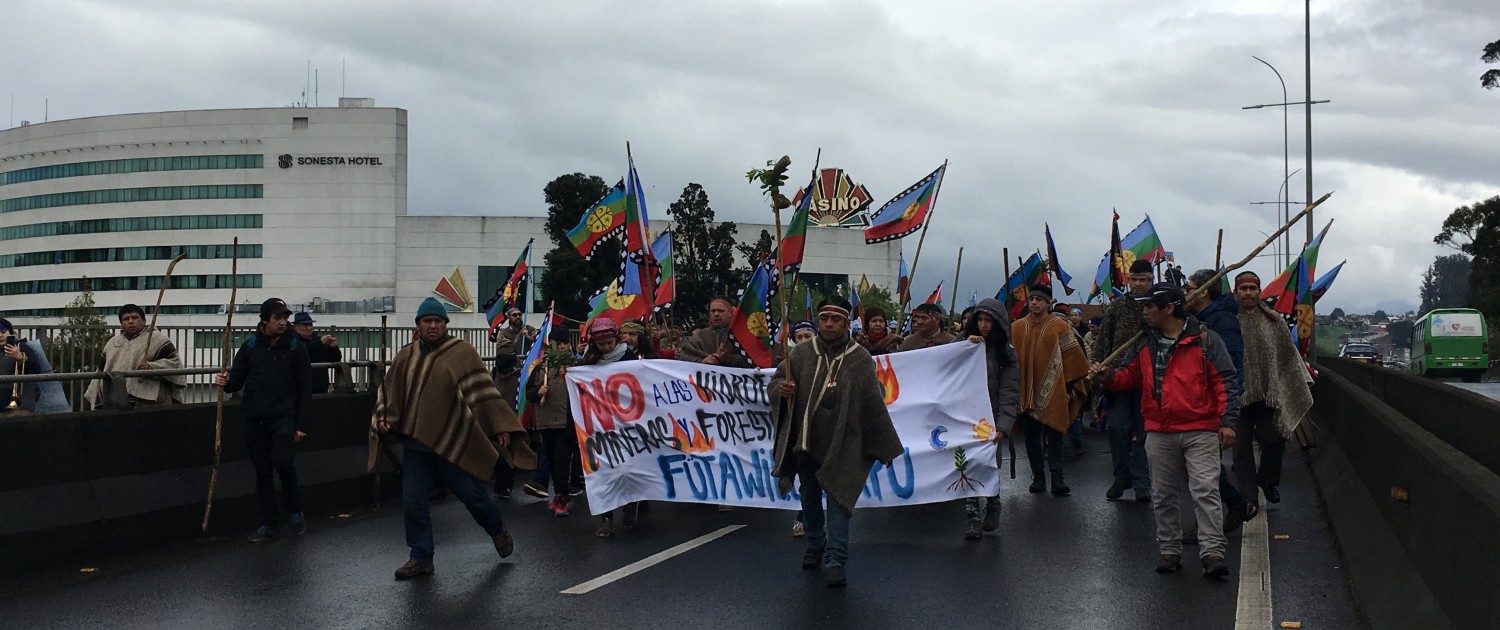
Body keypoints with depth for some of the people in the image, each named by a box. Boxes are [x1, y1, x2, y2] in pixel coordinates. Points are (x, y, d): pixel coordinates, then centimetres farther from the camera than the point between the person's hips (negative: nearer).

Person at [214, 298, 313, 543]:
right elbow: (238, 378, 10)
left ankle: (295, 511, 2)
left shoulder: (296, 347, -1)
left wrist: (301, 424, -6)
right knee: (262, 472, 7)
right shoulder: (250, 346, 6)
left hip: (283, 416, -3)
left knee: (282, 460, -21)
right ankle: (267, 524, 15)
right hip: (254, 418, 3)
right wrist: (226, 382, -15)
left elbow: (304, 388, -2)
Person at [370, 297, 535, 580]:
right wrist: (382, 417, 1)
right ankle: (421, 557, 15)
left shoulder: (462, 352, -6)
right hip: (416, 441, 4)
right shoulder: (406, 357, 8)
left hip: (453, 440, -4)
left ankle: (498, 530, 34)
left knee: (471, 492, 7)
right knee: (413, 501, 2)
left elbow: (482, 390, -11)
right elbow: (387, 390, 18)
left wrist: (500, 426, -16)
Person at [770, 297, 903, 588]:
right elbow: (774, 382, 7)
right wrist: (781, 388, -19)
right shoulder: (801, 353, -1)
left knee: (838, 499, -8)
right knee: (809, 498, 17)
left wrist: (886, 447, 2)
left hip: (841, 446, -3)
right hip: (804, 442, 3)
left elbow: (874, 405, -2)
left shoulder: (860, 359, -6)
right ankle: (815, 546, 37)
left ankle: (835, 562, -4)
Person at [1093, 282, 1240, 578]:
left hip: (1200, 432, -5)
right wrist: (1109, 376, -3)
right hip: (1160, 434, 5)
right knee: (1164, 496, 10)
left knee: (1205, 492, -9)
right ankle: (1170, 551, 20)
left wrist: (1227, 421, -11)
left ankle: (1212, 552, -7)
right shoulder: (1144, 345, 9)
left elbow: (1225, 381, -6)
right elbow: (1131, 377, 19)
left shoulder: (1204, 340, -6)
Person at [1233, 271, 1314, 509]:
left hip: (1268, 393, 2)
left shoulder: (1274, 321, 7)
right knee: (1242, 447, 1)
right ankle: (1248, 497, 9)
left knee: (1275, 439, 2)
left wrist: (1301, 382, 14)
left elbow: (1289, 354, 15)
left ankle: (1267, 480, 29)